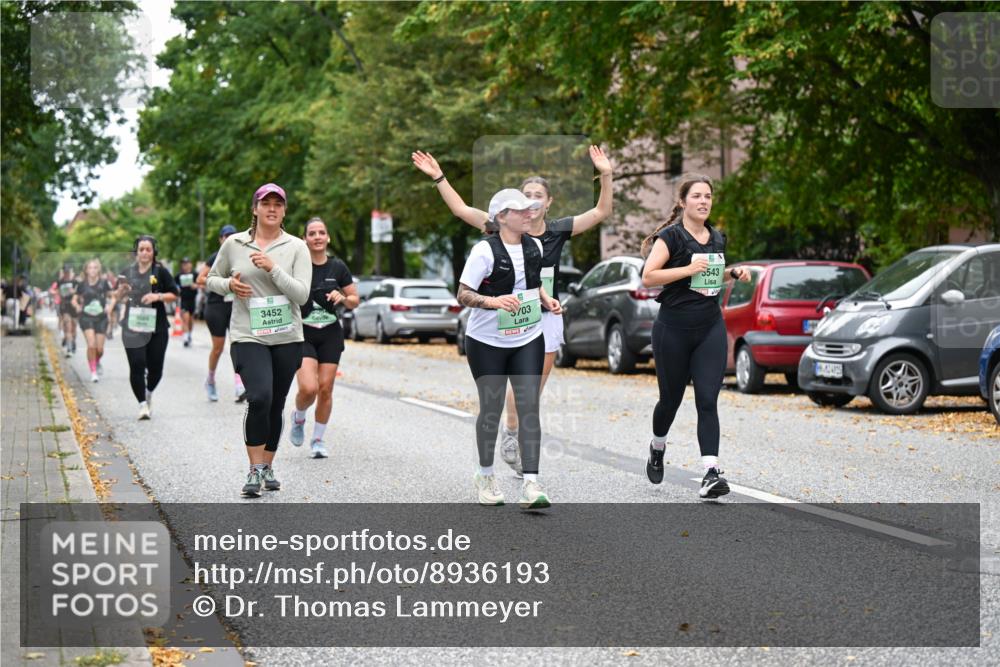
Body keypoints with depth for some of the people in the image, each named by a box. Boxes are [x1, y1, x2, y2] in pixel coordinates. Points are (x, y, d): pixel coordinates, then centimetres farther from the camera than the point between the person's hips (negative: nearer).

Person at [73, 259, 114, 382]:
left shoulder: (103, 283, -1)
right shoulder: (82, 285, -1)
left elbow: (112, 297, 9)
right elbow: (74, 300, 10)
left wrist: (110, 306, -7)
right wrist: (78, 306, -8)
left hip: (101, 318, 1)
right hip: (86, 317, -1)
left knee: (99, 348, 2)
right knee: (91, 345, -17)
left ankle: (97, 363, 36)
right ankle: (93, 372, -3)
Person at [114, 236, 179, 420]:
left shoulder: (160, 272, 2)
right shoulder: (128, 272, 8)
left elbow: (174, 295, 3)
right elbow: (118, 298, 16)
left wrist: (158, 296, -14)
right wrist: (122, 290, -6)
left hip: (156, 326, -1)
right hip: (133, 326, 1)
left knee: (155, 368, 3)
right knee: (137, 366, -9)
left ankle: (149, 393, 33)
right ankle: (142, 404, -2)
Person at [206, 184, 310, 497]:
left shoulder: (296, 247, 1)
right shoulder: (234, 244, 4)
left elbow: (302, 294, -8)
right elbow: (212, 279, 17)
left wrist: (272, 268, -18)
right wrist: (229, 284, -5)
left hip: (287, 339, 2)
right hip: (247, 337, -2)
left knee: (276, 406, 10)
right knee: (259, 398, -21)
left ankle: (267, 468, 26)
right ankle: (255, 469, -12)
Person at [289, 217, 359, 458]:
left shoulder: (338, 268, 2)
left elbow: (355, 300, 10)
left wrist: (343, 298, -10)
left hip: (330, 335, 3)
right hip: (302, 335, -3)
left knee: (325, 389, 1)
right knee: (308, 388, -17)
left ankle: (318, 440, 19)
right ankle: (298, 418, 17)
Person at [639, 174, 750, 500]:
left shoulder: (717, 239, 11)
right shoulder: (671, 236, -8)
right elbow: (648, 277, -17)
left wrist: (735, 273, 8)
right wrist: (688, 269, -24)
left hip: (710, 329, 4)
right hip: (674, 331, -4)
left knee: (708, 401, -8)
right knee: (671, 398, 10)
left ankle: (711, 473, -16)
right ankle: (657, 448, 40)